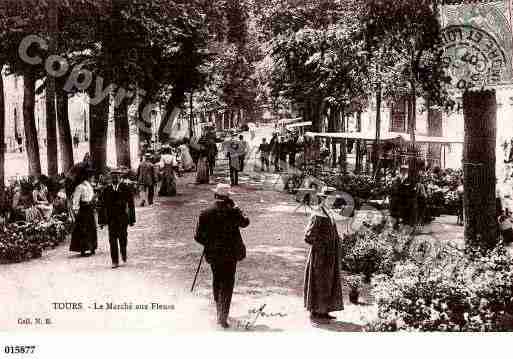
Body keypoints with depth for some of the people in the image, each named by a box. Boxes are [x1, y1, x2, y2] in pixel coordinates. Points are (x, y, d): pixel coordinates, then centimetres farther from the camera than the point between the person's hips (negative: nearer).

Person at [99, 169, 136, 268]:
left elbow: (131, 204, 3)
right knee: (112, 239, -3)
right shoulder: (107, 190, 9)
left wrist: (132, 219, 0)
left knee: (122, 237, -2)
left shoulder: (126, 188, 2)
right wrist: (102, 221, 6)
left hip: (123, 218, -2)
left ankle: (123, 253, 29)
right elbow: (104, 206, 10)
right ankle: (115, 261, 1)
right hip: (111, 218, 2)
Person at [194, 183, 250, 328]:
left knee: (217, 282, 20)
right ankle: (223, 316, -6)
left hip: (213, 253, 2)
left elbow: (198, 236, -6)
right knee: (228, 284, 3)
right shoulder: (233, 212, -11)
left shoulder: (206, 213, -7)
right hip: (231, 253, -2)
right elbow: (245, 222, 9)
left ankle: (220, 312, 33)